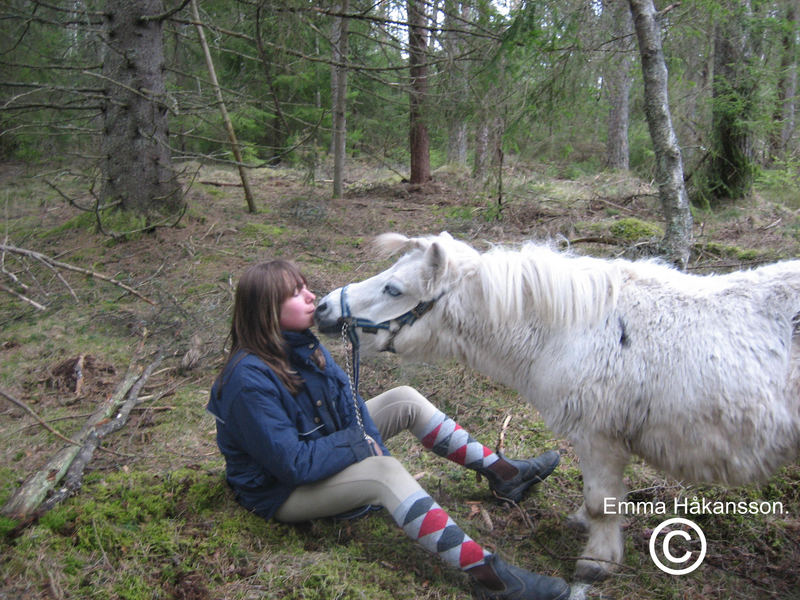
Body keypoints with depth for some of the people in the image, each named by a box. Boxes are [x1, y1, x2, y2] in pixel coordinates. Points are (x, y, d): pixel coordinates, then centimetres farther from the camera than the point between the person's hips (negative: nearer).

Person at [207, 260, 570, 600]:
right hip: (279, 491, -9)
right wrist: (362, 444, -20)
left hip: (326, 447, 9)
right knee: (385, 473, -32)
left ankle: (501, 473, 8)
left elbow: (347, 401, 0)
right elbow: (292, 463, -29)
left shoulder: (301, 345, -5)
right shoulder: (250, 380, -30)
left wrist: (373, 444, -15)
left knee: (405, 400, 2)